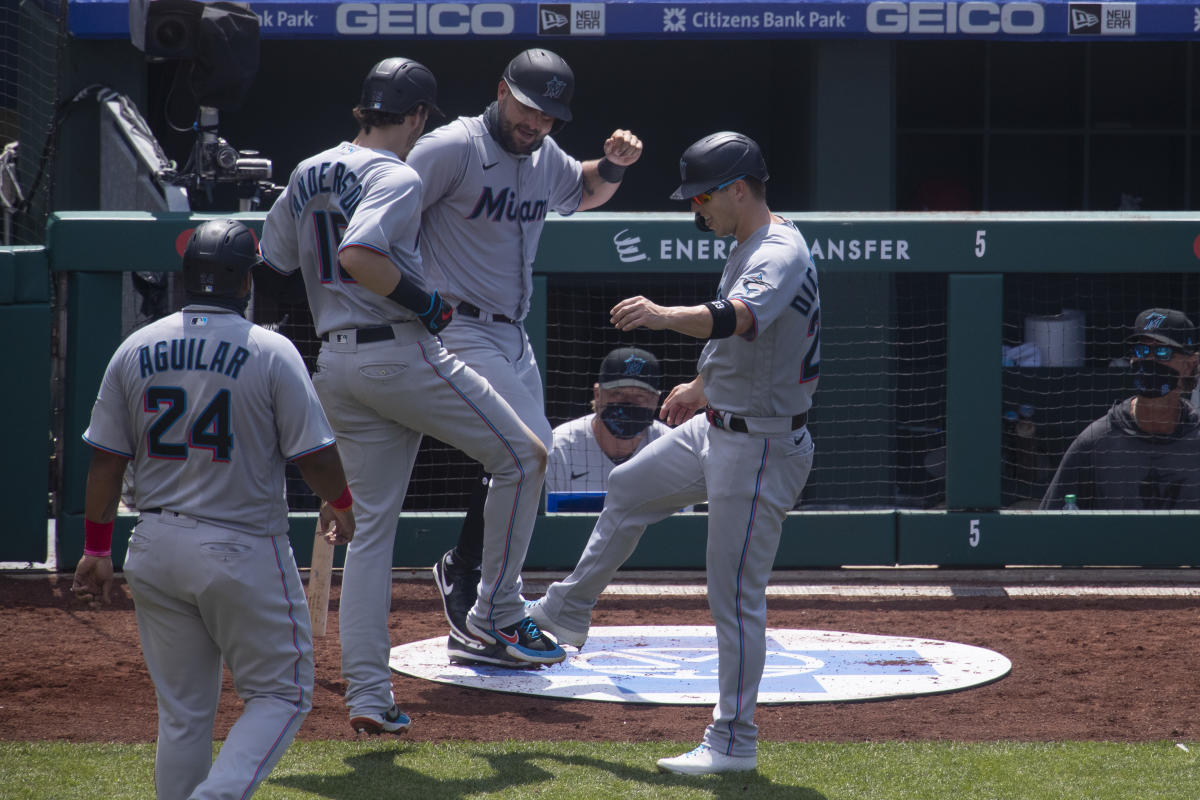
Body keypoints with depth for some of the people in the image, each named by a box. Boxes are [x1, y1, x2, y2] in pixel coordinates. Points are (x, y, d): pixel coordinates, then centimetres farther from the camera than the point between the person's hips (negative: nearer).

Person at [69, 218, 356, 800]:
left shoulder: (135, 350, 4)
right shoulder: (271, 352, -10)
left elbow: (106, 459, 6)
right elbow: (314, 453, -7)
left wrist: (97, 548, 14)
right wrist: (340, 504, 13)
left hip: (155, 549, 5)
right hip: (243, 551, -5)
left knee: (182, 710, 14)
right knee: (281, 695, 6)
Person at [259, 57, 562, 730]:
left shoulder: (307, 176, 14)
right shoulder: (396, 177, -11)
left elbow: (270, 269, 17)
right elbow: (357, 255, -27)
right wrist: (424, 301, -15)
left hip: (336, 364, 8)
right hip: (401, 352, -8)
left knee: (372, 523, 9)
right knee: (522, 455, 7)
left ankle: (368, 694, 3)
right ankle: (499, 617, 7)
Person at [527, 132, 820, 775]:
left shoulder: (780, 252, -23)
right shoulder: (750, 247, 10)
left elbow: (741, 317, -45)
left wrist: (666, 316, -59)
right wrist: (704, 387, 35)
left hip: (761, 447, -11)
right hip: (719, 429, 11)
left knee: (735, 594, -7)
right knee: (627, 491, 26)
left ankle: (734, 743, -1)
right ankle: (567, 613, 44)